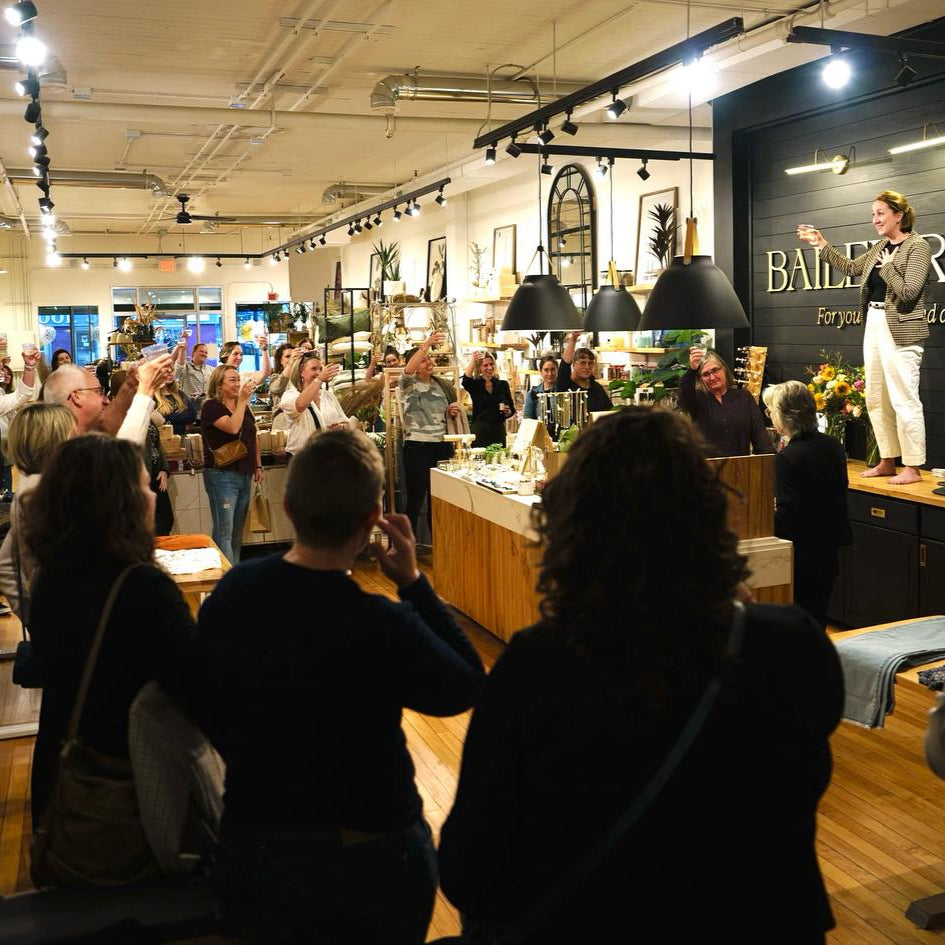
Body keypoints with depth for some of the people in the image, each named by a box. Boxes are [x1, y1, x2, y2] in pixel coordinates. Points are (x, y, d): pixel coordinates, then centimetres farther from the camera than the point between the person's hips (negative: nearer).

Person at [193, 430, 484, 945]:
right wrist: (413, 583, -9)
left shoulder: (230, 593, -13)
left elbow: (214, 721, 2)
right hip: (368, 866, -3)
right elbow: (468, 686, -10)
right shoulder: (383, 629, -30)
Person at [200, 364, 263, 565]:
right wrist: (243, 400, -20)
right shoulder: (211, 407, -8)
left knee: (237, 533, 12)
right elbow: (233, 428, -24)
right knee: (224, 533, -8)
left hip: (245, 475, 8)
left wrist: (258, 466, 16)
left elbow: (253, 438, 22)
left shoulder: (245, 407, 14)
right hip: (222, 475, -8)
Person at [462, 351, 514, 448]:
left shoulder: (503, 384, 9)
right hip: (480, 430, -3)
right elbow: (465, 381, -22)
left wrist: (508, 412, -10)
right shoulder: (475, 384, 2)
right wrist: (472, 361, -33)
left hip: (498, 430, 3)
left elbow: (512, 409, 13)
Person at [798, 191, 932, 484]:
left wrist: (887, 267, -9)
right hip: (875, 325, 8)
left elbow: (908, 292, -16)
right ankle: (887, 462, 19)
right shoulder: (881, 247, 15)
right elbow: (850, 267, 24)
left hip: (900, 331, -8)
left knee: (904, 399, -8)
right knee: (876, 398, 10)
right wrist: (821, 244, 21)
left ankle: (912, 467, -1)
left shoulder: (918, 246, -8)